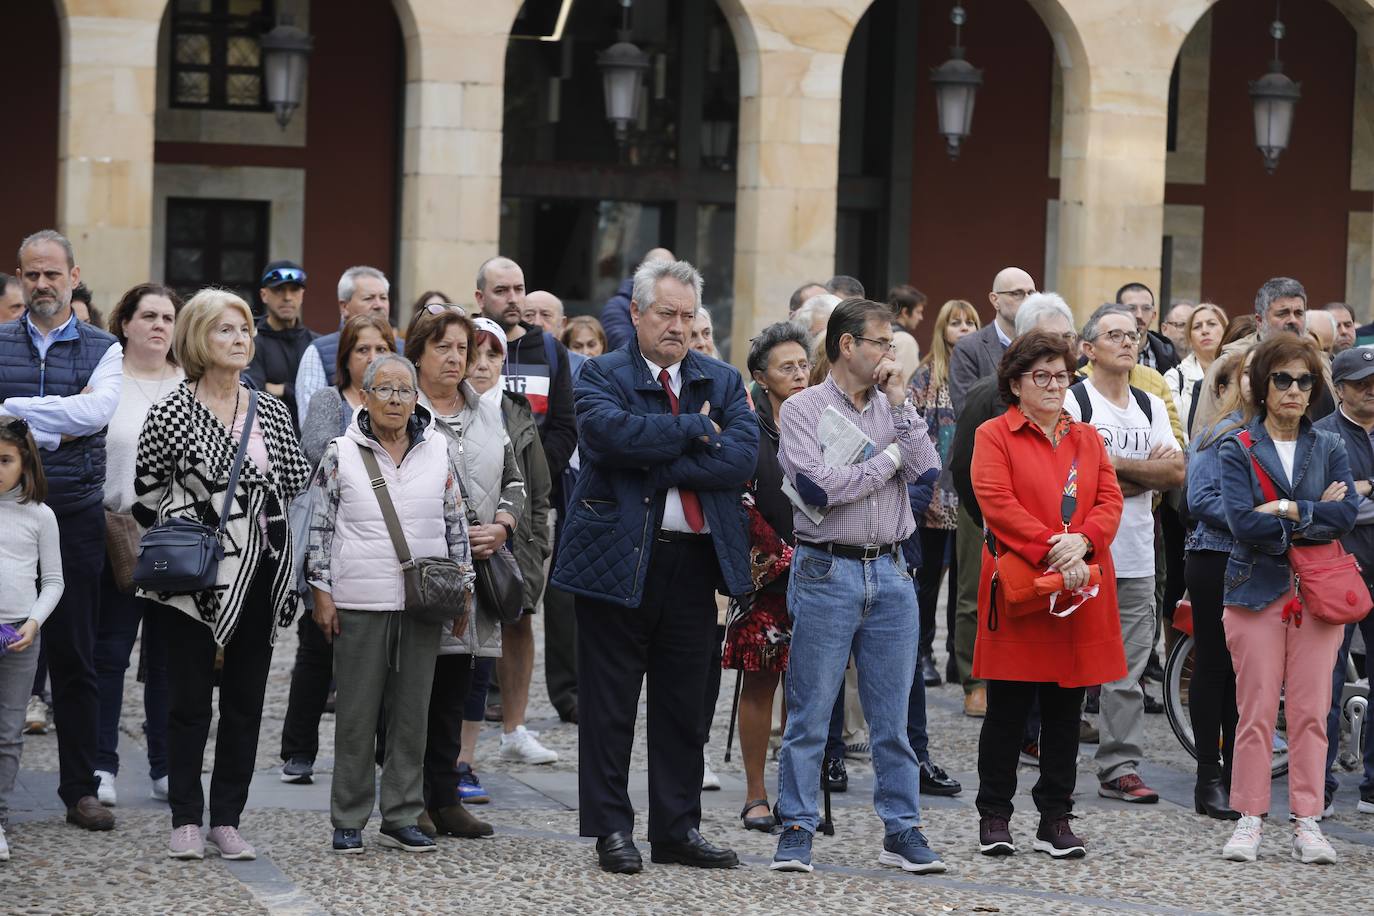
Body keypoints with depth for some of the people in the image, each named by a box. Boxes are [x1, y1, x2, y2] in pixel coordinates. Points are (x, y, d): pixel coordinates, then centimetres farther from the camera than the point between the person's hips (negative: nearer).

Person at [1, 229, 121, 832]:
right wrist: (59, 424, -14)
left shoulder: (103, 351, 6)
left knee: (75, 657, 4)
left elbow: (97, 411, -13)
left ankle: (80, 789, 11)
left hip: (75, 515, 0)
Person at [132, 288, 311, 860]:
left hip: (261, 573, 4)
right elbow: (146, 491, 1)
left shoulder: (272, 412, 9)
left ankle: (226, 820, 13)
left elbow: (294, 484, 14)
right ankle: (186, 820, 9)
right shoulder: (172, 412, -4)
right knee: (190, 700, 1)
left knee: (246, 700, 6)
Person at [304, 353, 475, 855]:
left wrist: (463, 587, 10)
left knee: (412, 710, 6)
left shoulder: (441, 450, 6)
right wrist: (321, 592, -2)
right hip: (359, 602, -2)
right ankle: (348, 820, 10)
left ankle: (402, 818, 14)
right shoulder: (341, 454, 0)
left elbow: (456, 523, 11)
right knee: (358, 711, 2)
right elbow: (320, 526, 2)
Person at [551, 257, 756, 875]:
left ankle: (678, 829, 19)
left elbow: (741, 457, -7)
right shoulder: (601, 376, 1)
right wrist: (694, 429, -13)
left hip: (696, 563, 4)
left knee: (684, 705, 10)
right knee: (611, 706, 3)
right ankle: (611, 830, 11)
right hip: (619, 560, -3)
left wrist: (656, 465, -14)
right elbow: (611, 431, -22)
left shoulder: (723, 381, 10)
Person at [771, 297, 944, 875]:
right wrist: (890, 457, -4)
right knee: (810, 713, 0)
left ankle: (902, 830, 12)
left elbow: (926, 470, -3)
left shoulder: (894, 408, 12)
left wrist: (899, 403, -4)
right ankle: (796, 830, 7)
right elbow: (824, 487, -15)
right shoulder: (803, 409, -3)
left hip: (889, 573, 4)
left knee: (892, 715, 7)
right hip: (827, 572, -4)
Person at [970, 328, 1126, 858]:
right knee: (1007, 710, 1)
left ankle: (1056, 822, 13)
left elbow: (1110, 500, 6)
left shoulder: (1087, 439, 16)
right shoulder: (994, 436, 1)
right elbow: (997, 503, -12)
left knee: (1065, 710, 7)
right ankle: (994, 818, 11)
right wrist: (1050, 552, -20)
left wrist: (1083, 541, -14)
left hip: (1081, 593, 4)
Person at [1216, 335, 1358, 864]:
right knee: (1256, 711, -2)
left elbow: (1347, 513, -5)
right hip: (1258, 591, -2)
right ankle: (1249, 820, 6)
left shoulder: (1329, 449, 10)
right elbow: (1243, 523, -12)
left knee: (1310, 712, 1)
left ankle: (1307, 822, 5)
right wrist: (1317, 513, -10)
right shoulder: (1238, 451, 2)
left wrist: (1286, 512, -12)